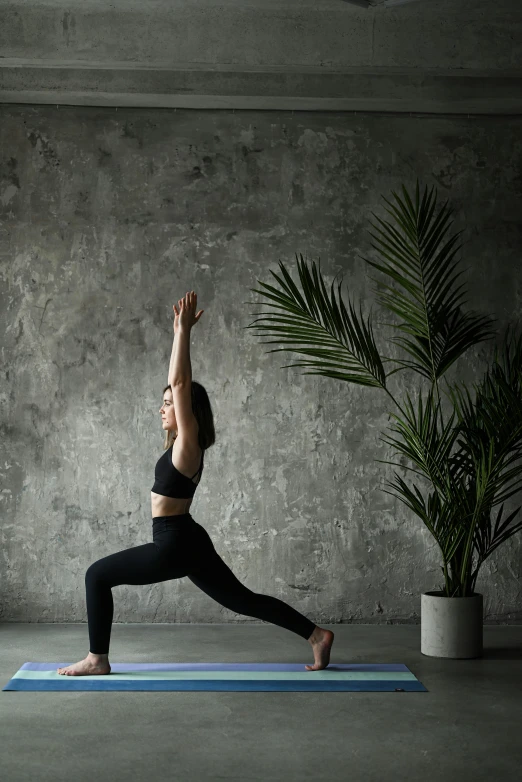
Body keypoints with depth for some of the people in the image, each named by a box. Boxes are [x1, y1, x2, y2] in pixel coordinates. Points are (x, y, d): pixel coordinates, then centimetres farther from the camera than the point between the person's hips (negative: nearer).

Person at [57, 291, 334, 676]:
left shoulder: (188, 443, -13)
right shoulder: (182, 443, 10)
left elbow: (181, 383, -20)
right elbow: (180, 383, 14)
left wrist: (183, 331, -20)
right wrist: (181, 333, 13)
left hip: (175, 545, -10)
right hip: (187, 542, 10)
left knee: (98, 575, 1)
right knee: (242, 599, 12)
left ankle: (97, 660, 6)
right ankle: (317, 634, 11)